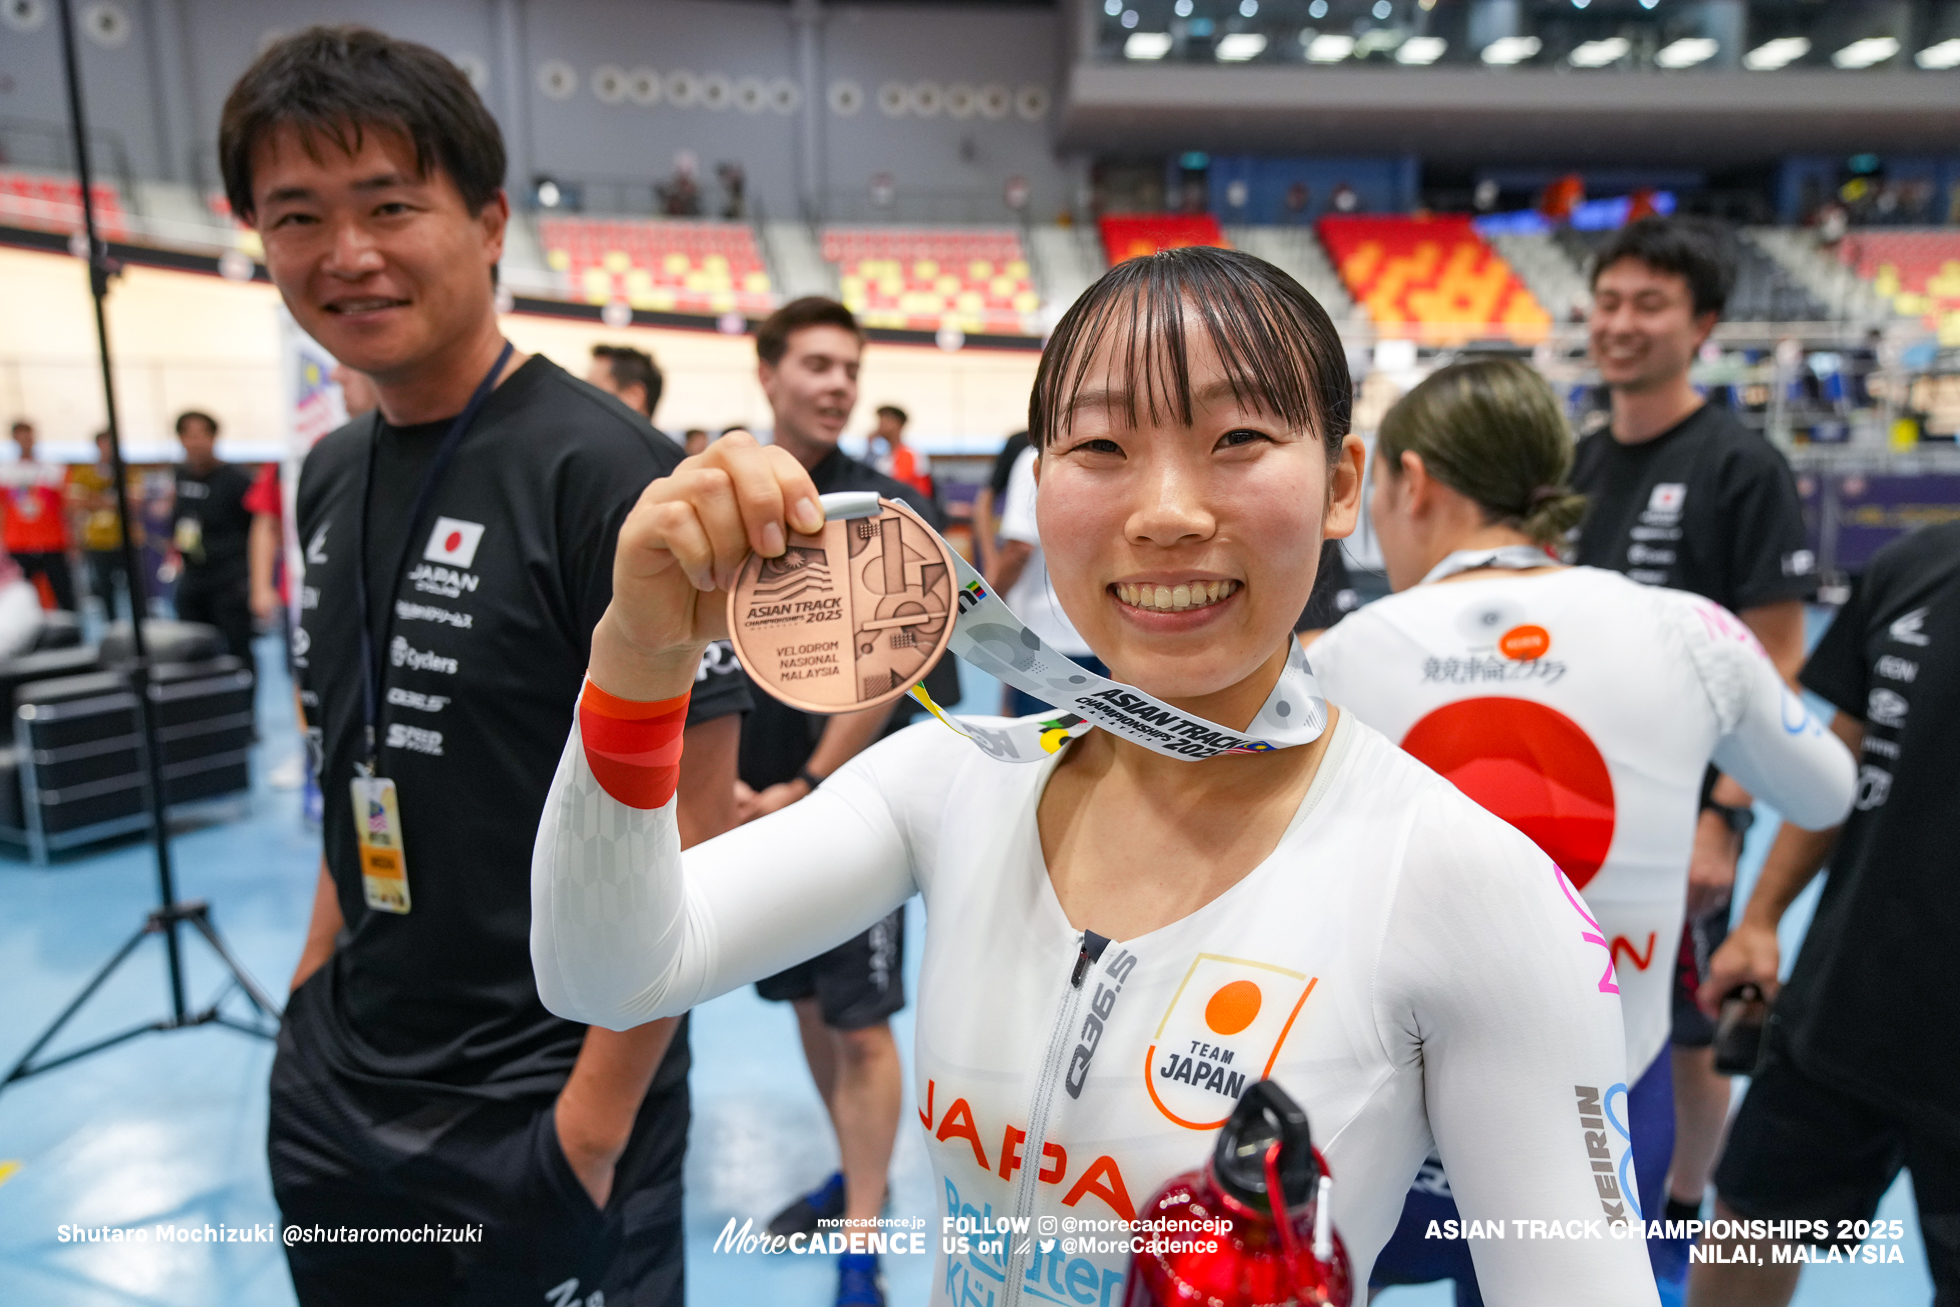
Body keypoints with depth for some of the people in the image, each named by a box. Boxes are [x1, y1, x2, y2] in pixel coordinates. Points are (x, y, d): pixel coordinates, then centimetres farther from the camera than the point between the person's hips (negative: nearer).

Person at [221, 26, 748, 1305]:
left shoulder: (604, 470, -19)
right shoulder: (331, 476, 3)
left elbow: (690, 826, -18)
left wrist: (599, 1116, -16)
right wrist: (314, 1003, 9)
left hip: (539, 1118, -6)